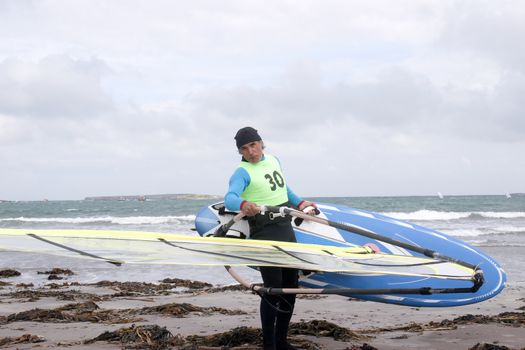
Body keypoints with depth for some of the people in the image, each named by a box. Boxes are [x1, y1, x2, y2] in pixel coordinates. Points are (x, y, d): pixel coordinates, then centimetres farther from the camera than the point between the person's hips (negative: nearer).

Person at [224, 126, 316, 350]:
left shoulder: (274, 161, 11)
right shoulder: (242, 173, -13)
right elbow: (230, 197, -33)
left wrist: (299, 203, 23)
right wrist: (242, 204, -53)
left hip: (286, 230, 8)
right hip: (265, 236, -8)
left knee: (290, 287, 12)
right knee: (272, 290, -12)